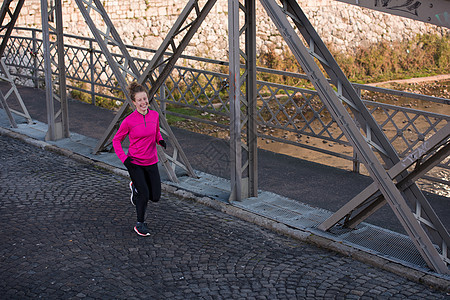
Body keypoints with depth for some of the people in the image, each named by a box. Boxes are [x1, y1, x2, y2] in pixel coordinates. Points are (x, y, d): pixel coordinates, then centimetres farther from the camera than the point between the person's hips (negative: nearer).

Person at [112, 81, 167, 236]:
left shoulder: (154, 115, -3)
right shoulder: (128, 121, -15)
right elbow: (116, 140, -3)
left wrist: (160, 140, -5)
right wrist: (124, 159, -14)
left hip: (151, 162, 5)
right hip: (135, 163, -4)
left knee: (156, 197, 5)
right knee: (145, 195, -12)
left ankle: (135, 187, 36)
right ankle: (140, 224, 13)